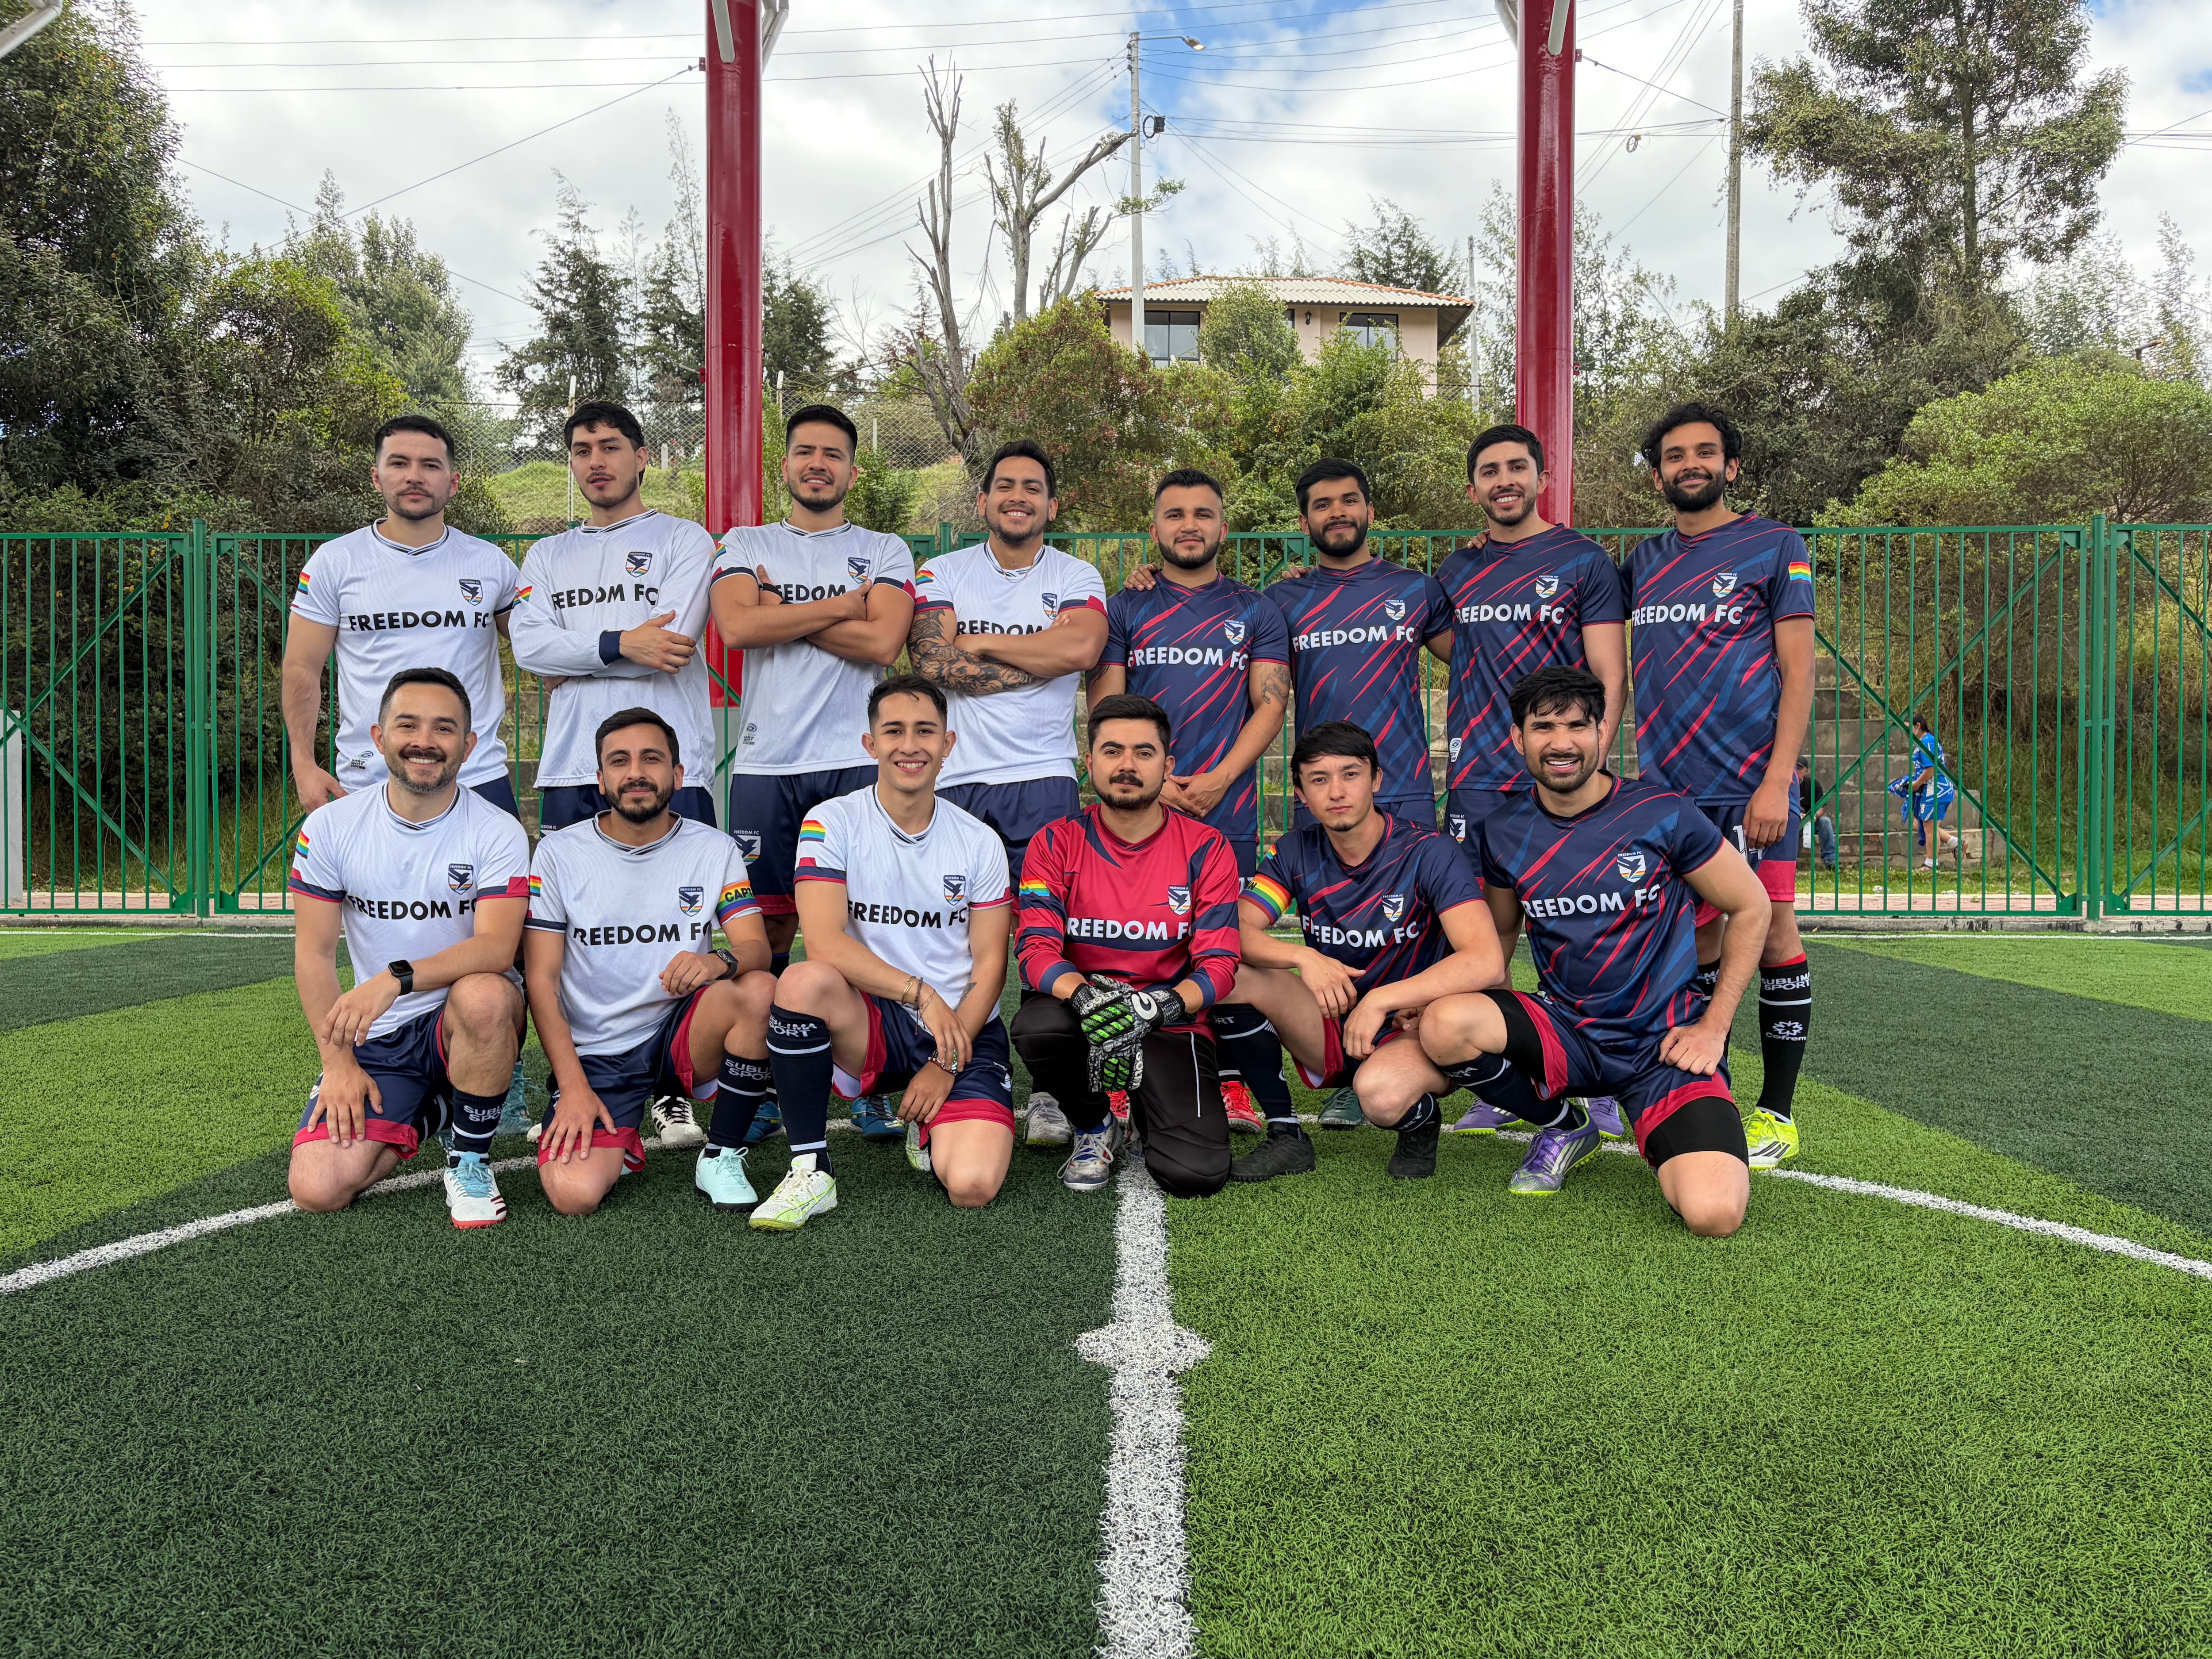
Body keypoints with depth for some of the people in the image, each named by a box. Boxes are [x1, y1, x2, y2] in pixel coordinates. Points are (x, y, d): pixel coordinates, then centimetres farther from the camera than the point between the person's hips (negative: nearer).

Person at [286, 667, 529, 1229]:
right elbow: (314, 952, 0)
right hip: (376, 1038, 3)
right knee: (318, 1189, -16)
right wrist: (338, 1062, -7)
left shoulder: (498, 832, -11)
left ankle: (470, 1160, -12)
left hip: (463, 1022, -2)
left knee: (484, 995, -39)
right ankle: (424, 1115, 19)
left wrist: (396, 979, -38)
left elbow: (498, 948, -24)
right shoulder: (330, 827, -3)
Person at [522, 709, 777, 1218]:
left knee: (760, 989, -30)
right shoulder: (560, 852, -1)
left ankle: (722, 1156, -11)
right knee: (573, 1193, -25)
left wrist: (721, 961, -33)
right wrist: (574, 1087, -14)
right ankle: (621, 1143, 13)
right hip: (594, 1054, -1)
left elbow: (757, 948, -7)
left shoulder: (714, 850, 2)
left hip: (682, 1037, 1)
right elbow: (541, 978, -4)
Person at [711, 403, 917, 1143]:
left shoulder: (886, 551, 11)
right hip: (766, 763, 1)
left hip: (857, 762, -1)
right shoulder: (746, 545, 14)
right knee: (767, 924, 4)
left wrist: (782, 610, -4)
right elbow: (738, 625, -7)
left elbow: (883, 641, -8)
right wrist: (842, 605, -3)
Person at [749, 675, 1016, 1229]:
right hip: (871, 1024, -1)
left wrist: (946, 1063, -9)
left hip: (965, 1030, 1)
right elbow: (824, 942, -15)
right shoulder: (833, 823, -3)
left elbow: (990, 962, 2)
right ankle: (811, 1172, -18)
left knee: (973, 1186, -22)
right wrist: (921, 993, -24)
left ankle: (930, 1130, 18)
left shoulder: (979, 842, 3)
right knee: (804, 981, -34)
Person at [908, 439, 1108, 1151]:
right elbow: (933, 661, -8)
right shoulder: (942, 574, 11)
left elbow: (1082, 646, -12)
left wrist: (977, 642, -5)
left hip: (1042, 782, 0)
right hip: (953, 782, 1)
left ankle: (1050, 1092, 3)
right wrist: (1039, 660, -6)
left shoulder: (1077, 579, 10)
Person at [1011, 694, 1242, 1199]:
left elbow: (1218, 963, -8)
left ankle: (1147, 1109, 18)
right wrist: (1084, 995, -34)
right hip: (1082, 1018, 1)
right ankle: (1093, 1126, 0)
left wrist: (1156, 1008, -29)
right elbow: (1036, 949, -10)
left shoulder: (1205, 849, -2)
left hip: (1170, 1024, 0)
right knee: (1035, 1028, -35)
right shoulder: (1057, 844, -1)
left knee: (1197, 1174, -21)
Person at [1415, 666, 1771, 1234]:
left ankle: (1669, 1143, 12)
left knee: (1714, 1213, -27)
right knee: (1444, 1024, -28)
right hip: (1564, 1031, 3)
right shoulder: (1505, 832, 1)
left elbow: (1751, 908, 2)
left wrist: (1714, 1027, -3)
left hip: (1664, 1039, -3)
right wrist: (1502, 1030, 2)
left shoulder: (1662, 815, -9)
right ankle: (1564, 1126, 3)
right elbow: (1498, 933, 16)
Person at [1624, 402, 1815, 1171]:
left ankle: (1777, 1113, 9)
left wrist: (1776, 783, -13)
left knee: (1770, 933, -1)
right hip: (1666, 785, 4)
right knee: (1696, 937, 9)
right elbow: (1623, 672, 20)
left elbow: (1798, 674, -5)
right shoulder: (1644, 560, 14)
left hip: (1749, 784, -4)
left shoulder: (1775, 546, 1)